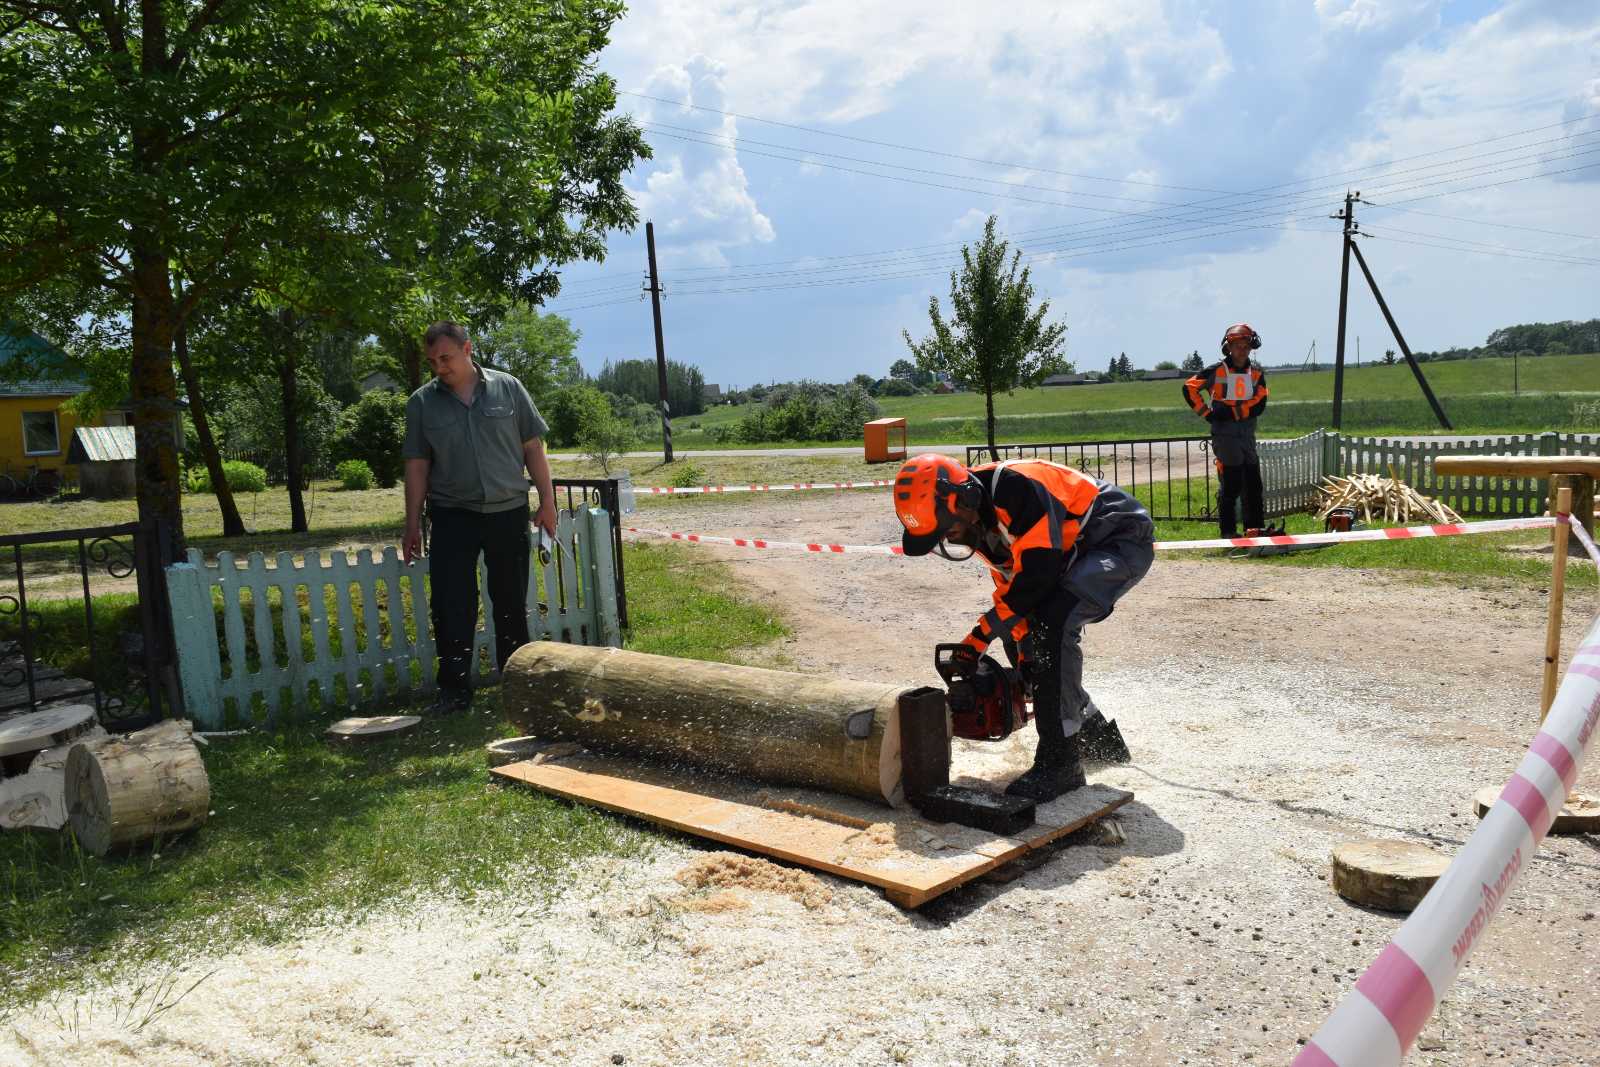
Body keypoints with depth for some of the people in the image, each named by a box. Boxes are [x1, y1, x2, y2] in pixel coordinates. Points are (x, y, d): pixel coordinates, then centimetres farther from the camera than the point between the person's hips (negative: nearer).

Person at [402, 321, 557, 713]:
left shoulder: (507, 388, 0)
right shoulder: (422, 402, 1)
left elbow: (533, 448, 3)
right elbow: (416, 467, 3)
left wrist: (547, 501, 0)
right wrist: (412, 526, 2)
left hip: (508, 513, 0)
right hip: (452, 518, 0)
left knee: (511, 603, 10)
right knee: (450, 606, -5)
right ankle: (454, 689, 3)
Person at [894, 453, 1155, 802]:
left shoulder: (1015, 487, -31)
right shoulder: (977, 522, -2)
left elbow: (1038, 575, -30)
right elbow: (1010, 584, 5)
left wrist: (983, 632, -23)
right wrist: (1026, 658, 1)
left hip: (1124, 540, -9)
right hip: (1076, 555, 9)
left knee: (1052, 623, -28)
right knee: (1020, 638, 5)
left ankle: (1059, 761, -21)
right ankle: (1098, 736, 22)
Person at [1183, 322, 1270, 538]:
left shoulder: (1257, 373, 8)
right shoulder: (1217, 371, -3)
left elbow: (1259, 405, -2)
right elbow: (1189, 388, -4)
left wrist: (1231, 411, -13)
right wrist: (1207, 413, -7)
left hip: (1247, 434, 5)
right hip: (1224, 434, -5)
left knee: (1253, 483, 7)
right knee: (1231, 484, -7)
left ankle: (1255, 527, 17)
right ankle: (1228, 531, 0)